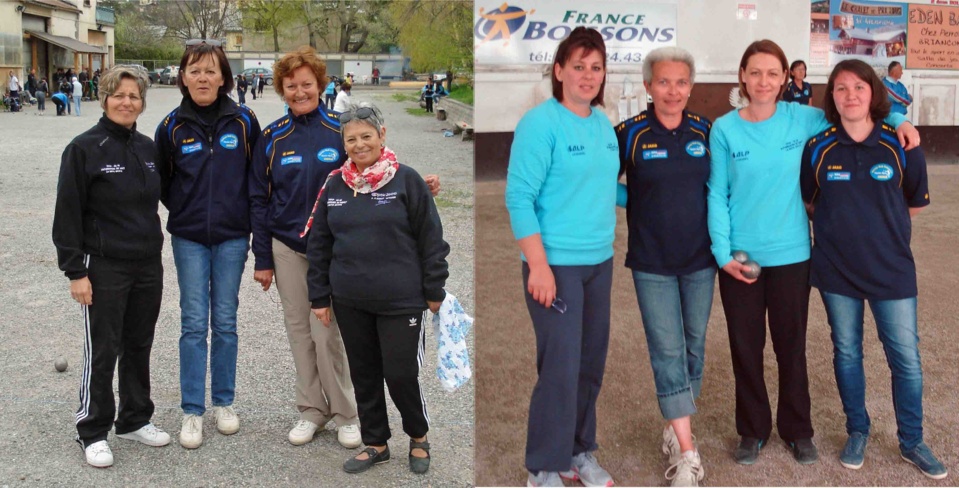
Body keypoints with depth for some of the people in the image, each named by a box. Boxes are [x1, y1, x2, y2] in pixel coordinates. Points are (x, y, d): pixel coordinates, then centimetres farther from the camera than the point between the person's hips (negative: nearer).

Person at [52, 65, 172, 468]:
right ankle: (92, 432, 16)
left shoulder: (148, 148, 7)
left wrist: (155, 247, 13)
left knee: (139, 346, 14)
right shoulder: (84, 148, -9)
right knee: (102, 352, 2)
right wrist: (75, 271, -14)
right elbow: (68, 214, -10)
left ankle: (135, 420, 28)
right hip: (104, 268, -5)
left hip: (148, 266, 5)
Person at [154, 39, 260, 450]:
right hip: (189, 238, 0)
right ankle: (192, 411, 10)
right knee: (194, 324, 1)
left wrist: (246, 215, 6)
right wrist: (185, 211, 8)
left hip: (232, 237, 0)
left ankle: (224, 402, 22)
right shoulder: (172, 126, -2)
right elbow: (162, 181, 11)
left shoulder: (243, 121, -3)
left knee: (225, 322, 8)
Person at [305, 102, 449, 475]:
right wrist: (319, 297, 9)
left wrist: (434, 291, -4)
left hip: (402, 302, -4)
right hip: (350, 303, 4)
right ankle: (375, 444, 31)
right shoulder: (335, 185, 6)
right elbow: (318, 244, 11)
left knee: (401, 375, 0)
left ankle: (419, 436, 27)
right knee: (364, 375, 13)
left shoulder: (407, 180, -6)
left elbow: (431, 239, -4)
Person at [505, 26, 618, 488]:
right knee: (561, 366, -4)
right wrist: (538, 265, -20)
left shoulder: (604, 124, 10)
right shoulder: (540, 122, -11)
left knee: (591, 362, 13)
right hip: (557, 263, -7)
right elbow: (519, 197, -16)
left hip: (600, 261, 7)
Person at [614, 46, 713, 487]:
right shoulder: (629, 133, -7)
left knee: (694, 345, 11)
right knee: (667, 351, -5)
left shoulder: (705, 131, 1)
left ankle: (675, 428, 28)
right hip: (652, 263, -3)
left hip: (699, 259, 3)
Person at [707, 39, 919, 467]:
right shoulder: (724, 129, -4)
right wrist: (722, 252, -10)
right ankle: (752, 430, 26)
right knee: (745, 347, 9)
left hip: (791, 254, 1)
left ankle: (798, 430, 29)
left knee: (792, 346, 11)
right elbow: (717, 195, -4)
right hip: (739, 256, -1)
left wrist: (899, 120, -2)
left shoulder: (801, 119, -2)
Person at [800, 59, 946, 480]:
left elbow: (915, 204, 5)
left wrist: (878, 221, 4)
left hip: (891, 269, -1)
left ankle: (911, 442, 25)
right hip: (836, 271, 1)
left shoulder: (900, 146, -7)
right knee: (847, 354, 13)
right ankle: (857, 432, 32)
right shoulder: (818, 149, -5)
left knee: (907, 359, 5)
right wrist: (841, 223, 2)